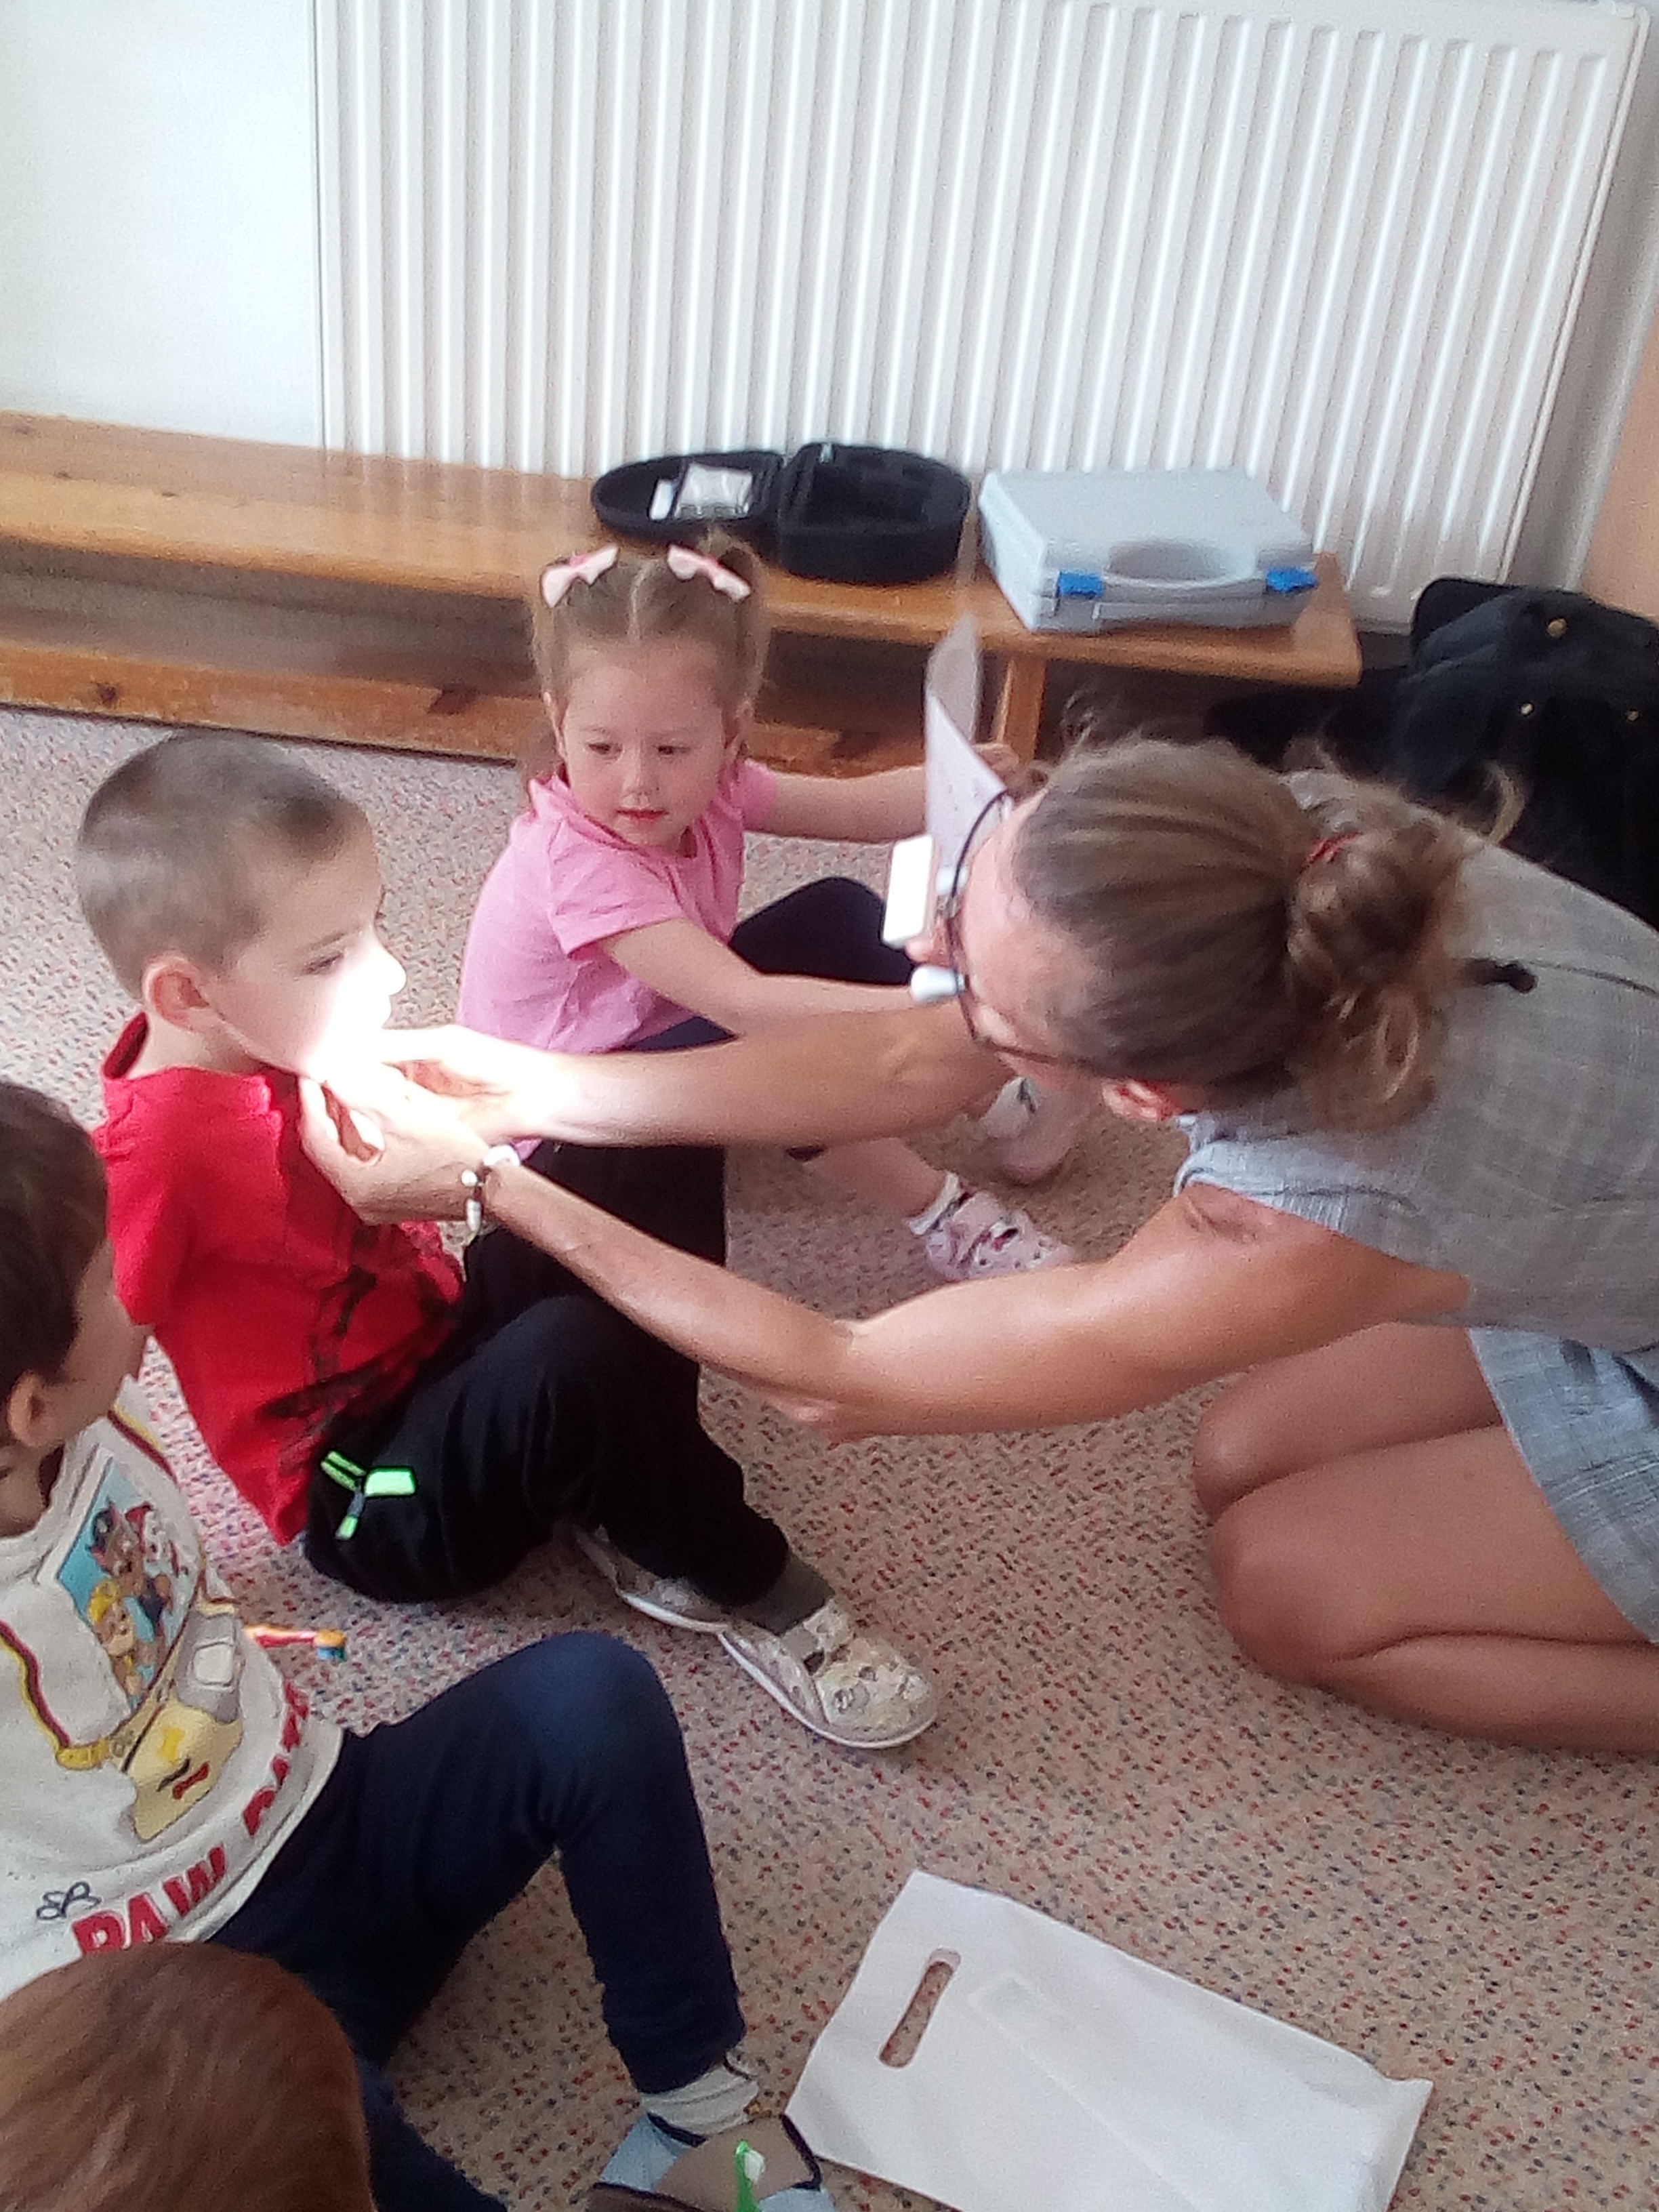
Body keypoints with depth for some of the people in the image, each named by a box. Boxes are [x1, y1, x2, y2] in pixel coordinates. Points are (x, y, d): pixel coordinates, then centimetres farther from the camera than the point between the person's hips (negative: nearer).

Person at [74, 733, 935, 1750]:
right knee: (573, 1353, -39)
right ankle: (734, 1577, -10)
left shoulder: (276, 1042, -2)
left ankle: (635, 1491, -8)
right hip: (375, 1506, -9)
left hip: (451, 1333, 9)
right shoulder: (154, 1154, -26)